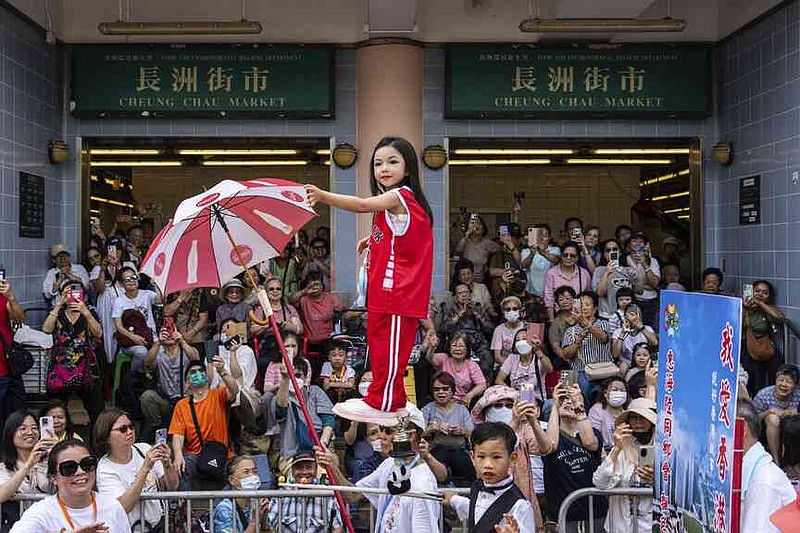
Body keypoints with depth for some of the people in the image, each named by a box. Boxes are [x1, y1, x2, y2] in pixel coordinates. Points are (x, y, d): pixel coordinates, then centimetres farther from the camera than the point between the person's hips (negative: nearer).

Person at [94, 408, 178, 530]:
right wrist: (145, 468, -27)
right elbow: (123, 507, -22)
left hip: (159, 520, 3)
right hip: (133, 528, -2)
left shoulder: (144, 449, 2)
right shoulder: (105, 469, -8)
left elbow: (172, 487, 3)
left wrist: (167, 463, -16)